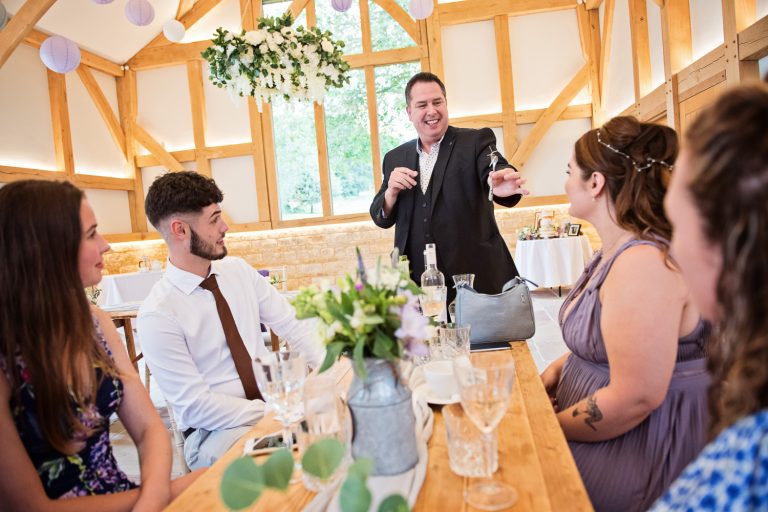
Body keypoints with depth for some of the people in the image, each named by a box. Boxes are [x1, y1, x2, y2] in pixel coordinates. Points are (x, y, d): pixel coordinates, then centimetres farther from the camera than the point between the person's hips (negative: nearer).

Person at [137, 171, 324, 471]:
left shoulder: (239, 271, 2)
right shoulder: (157, 314, -15)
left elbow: (293, 326, 1)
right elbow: (195, 406, -15)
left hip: (276, 401, 6)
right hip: (215, 432, -6)